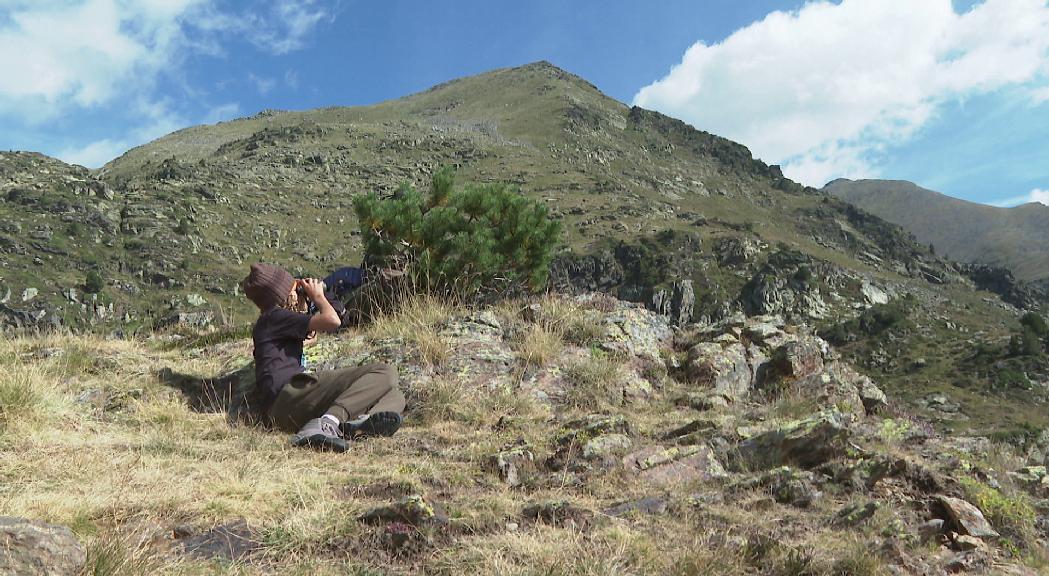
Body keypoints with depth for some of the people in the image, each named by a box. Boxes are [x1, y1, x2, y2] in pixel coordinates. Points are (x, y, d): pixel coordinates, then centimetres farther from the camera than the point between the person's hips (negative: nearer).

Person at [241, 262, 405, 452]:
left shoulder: (266, 322, 30)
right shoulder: (275, 316, 1)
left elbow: (308, 336, 49)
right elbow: (332, 321, -11)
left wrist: (303, 301, 35)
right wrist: (318, 296, 11)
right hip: (288, 395, -9)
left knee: (395, 396, 4)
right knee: (385, 373, -17)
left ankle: (351, 424, -30)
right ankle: (327, 423, -35)